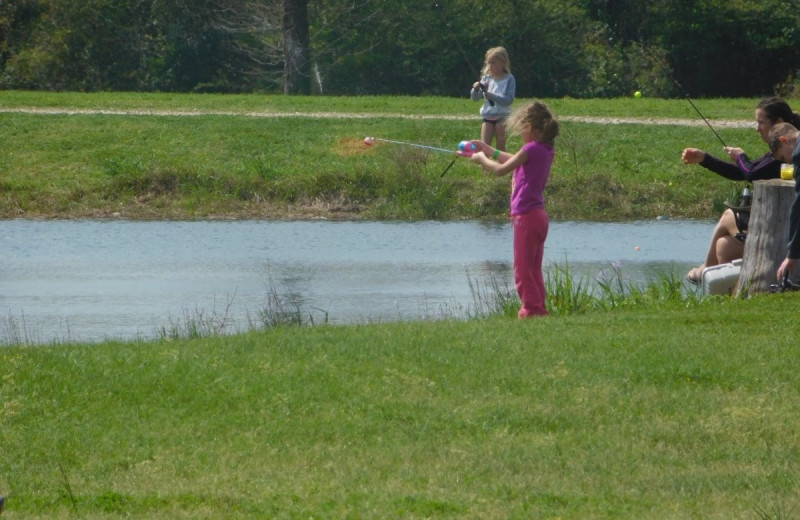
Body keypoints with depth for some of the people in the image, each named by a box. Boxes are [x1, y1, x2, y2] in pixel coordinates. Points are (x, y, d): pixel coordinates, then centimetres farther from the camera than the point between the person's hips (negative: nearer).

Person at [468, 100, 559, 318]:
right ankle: (539, 309, 18)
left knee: (522, 270, -3)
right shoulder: (547, 149, 10)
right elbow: (517, 161, 24)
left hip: (526, 216, -9)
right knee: (534, 270, 16)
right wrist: (489, 151, 26)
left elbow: (501, 169, -15)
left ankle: (532, 310, -4)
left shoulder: (532, 149, -17)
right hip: (539, 216, 9)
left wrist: (482, 159, 3)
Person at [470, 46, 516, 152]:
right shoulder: (486, 78, 6)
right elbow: (475, 98, 8)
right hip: (488, 116, 3)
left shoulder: (509, 79, -7)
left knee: (500, 146, 6)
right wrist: (476, 89, -14)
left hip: (502, 117, -3)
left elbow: (509, 100, -16)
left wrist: (492, 96, -27)